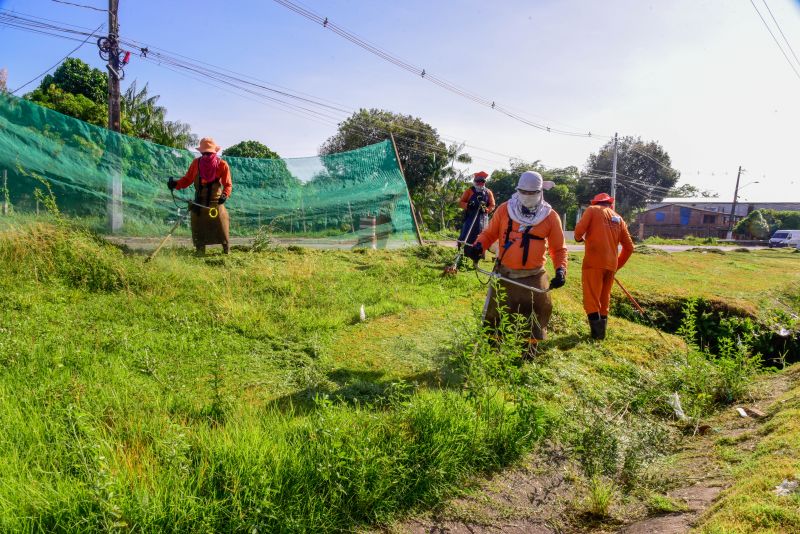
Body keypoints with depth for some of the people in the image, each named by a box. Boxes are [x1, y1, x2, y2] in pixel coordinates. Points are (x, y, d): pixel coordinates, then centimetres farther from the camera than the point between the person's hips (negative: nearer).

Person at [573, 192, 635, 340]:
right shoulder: (619, 219, 19)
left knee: (591, 298, -3)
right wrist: (618, 265, 26)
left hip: (594, 262, -5)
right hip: (611, 264, 5)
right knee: (604, 299, 16)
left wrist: (578, 238, 14)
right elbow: (629, 247, 18)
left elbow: (579, 229, -9)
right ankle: (601, 330, 22)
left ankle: (597, 331, -9)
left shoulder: (592, 210, 6)